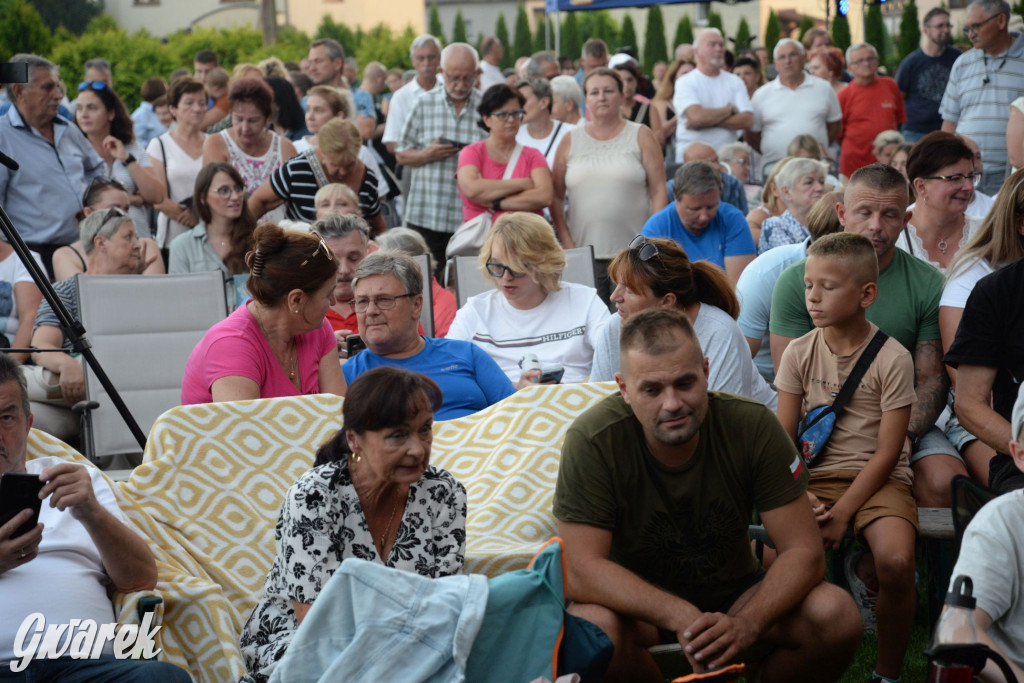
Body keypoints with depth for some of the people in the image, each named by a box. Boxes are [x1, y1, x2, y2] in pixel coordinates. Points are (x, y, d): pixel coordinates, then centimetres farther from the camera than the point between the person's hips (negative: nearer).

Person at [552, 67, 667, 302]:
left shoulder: (641, 136, 7)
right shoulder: (571, 141, 12)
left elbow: (659, 190, 2)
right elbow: (556, 196, 10)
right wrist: (566, 242, -1)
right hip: (584, 254, 2)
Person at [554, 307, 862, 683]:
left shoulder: (752, 426, -17)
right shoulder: (591, 440, -22)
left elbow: (804, 551, -16)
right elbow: (581, 569, -25)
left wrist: (746, 623, -36)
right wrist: (681, 616, -38)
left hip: (732, 594, 2)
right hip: (640, 603, -1)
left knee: (837, 616, -25)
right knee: (593, 625, -36)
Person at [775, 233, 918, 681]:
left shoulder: (892, 359, -6)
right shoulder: (799, 353, 3)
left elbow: (887, 451, -8)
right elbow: (784, 438, 4)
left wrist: (842, 513, -16)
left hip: (876, 479, -2)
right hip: (814, 476, 2)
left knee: (896, 562, -31)